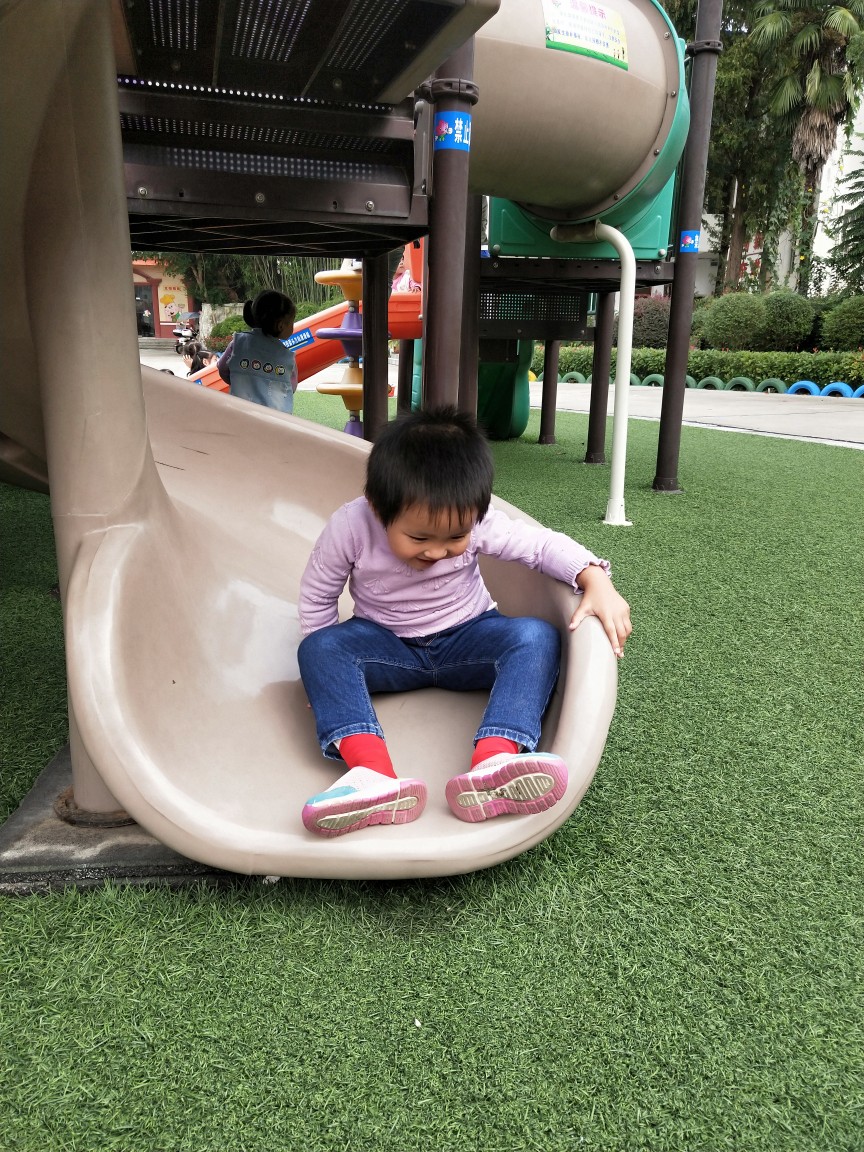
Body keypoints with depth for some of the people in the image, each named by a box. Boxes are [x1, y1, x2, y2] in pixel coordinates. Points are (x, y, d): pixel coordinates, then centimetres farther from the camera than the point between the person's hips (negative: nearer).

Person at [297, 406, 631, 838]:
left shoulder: (476, 521, -20)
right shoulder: (349, 527, -22)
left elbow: (543, 544, -12)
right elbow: (317, 598, -8)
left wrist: (596, 581, -29)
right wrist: (328, 673, -8)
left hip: (465, 640, 1)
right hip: (387, 647, 0)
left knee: (537, 637, -28)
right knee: (319, 648, -30)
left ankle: (491, 763, -49)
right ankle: (375, 775, -49)